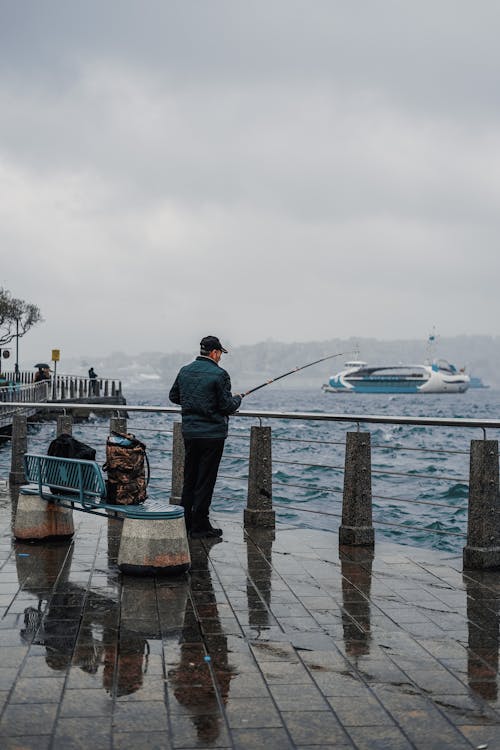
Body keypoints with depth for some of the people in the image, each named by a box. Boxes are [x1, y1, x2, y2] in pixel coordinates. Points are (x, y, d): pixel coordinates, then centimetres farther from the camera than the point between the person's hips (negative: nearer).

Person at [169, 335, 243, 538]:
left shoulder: (184, 371, 6)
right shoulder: (219, 374, -14)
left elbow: (173, 396, 16)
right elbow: (227, 406, -14)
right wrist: (237, 399, 7)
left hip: (189, 432, 6)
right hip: (212, 433, -6)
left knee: (189, 478, 15)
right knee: (205, 481, 0)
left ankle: (184, 522, 20)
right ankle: (200, 526, 4)